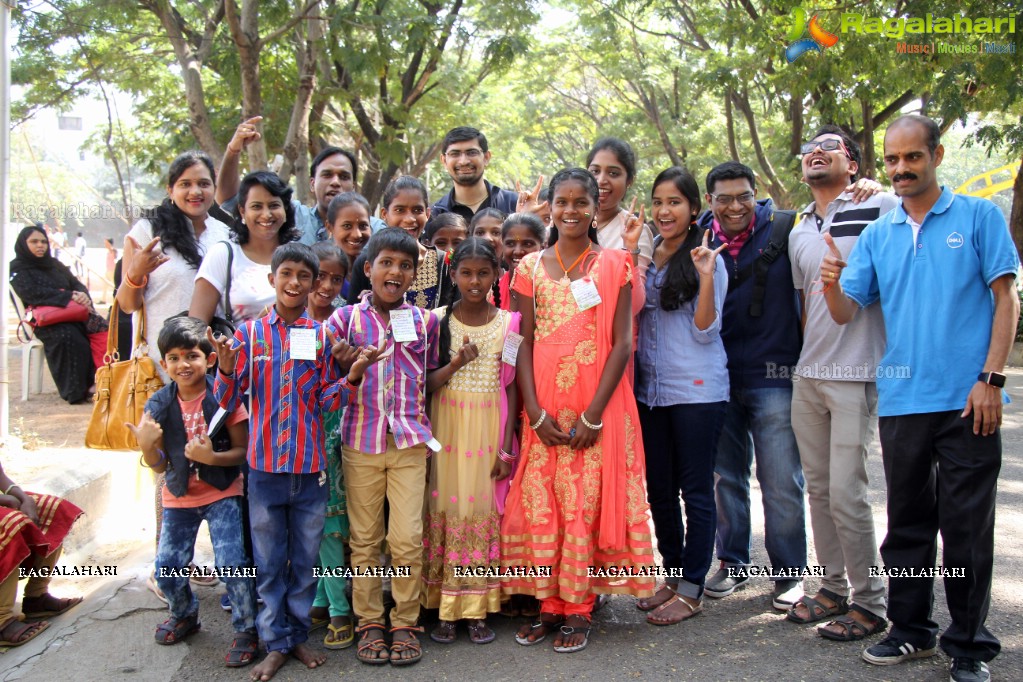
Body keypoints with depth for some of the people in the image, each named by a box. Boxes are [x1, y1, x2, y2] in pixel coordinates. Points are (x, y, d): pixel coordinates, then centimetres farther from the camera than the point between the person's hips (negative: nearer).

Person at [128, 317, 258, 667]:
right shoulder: (159, 405, -2)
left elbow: (243, 450, -11)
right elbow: (159, 465, 3)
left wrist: (212, 457, -28)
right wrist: (146, 446, -18)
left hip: (222, 493, -4)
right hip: (179, 497, 4)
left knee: (232, 563, -13)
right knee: (167, 569, 6)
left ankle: (246, 631, 9)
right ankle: (184, 615, 38)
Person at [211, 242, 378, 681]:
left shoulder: (321, 336, 2)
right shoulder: (250, 333, 0)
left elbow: (326, 403, 1)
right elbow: (227, 401, -1)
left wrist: (351, 377, -17)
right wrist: (226, 366, -20)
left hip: (310, 467, 1)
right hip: (265, 466, -1)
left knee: (306, 559, 12)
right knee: (269, 562, 9)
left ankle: (298, 635, 27)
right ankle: (275, 643, 22)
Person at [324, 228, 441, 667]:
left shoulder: (425, 321, 6)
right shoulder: (345, 318, 0)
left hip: (410, 441, 1)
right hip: (360, 441, 0)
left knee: (408, 538, -2)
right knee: (365, 539, 8)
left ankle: (405, 623, 15)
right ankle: (370, 622, 23)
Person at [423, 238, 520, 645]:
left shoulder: (509, 323, 2)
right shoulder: (437, 321, 1)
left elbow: (511, 386, 2)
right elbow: (423, 384, 0)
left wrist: (506, 446, -2)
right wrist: (454, 364, -18)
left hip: (490, 429, 0)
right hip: (447, 428, 0)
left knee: (485, 509, 2)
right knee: (446, 508, 0)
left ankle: (478, 609, 12)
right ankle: (446, 606, 11)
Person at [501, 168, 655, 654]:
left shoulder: (614, 264, 2)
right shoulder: (531, 267, 8)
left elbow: (622, 343, -3)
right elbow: (524, 342, 5)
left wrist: (594, 414, -11)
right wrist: (535, 411, -6)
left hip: (598, 407, -2)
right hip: (544, 408, 2)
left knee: (586, 503, -2)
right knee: (538, 503, 2)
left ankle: (578, 608, 11)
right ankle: (549, 604, 16)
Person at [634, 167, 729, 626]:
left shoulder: (707, 260, -5)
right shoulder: (643, 256, 11)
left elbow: (705, 331, -10)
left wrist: (706, 277, -21)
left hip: (697, 389, -6)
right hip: (649, 388, 6)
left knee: (695, 490, 2)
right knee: (658, 488, 12)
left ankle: (692, 590, 11)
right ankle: (672, 575, 26)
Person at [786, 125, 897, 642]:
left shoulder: (882, 208, -4)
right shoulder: (799, 232, 15)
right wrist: (807, 355, 14)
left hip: (856, 375, -6)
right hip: (807, 376, 6)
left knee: (846, 492, -6)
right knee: (819, 488, 11)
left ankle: (869, 602, 9)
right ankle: (833, 588, 25)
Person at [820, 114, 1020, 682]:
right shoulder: (877, 235, 11)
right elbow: (846, 312, 7)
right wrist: (832, 284, -15)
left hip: (966, 400, -3)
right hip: (901, 398, 4)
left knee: (967, 526, 3)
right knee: (908, 522, 12)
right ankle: (911, 629, 25)